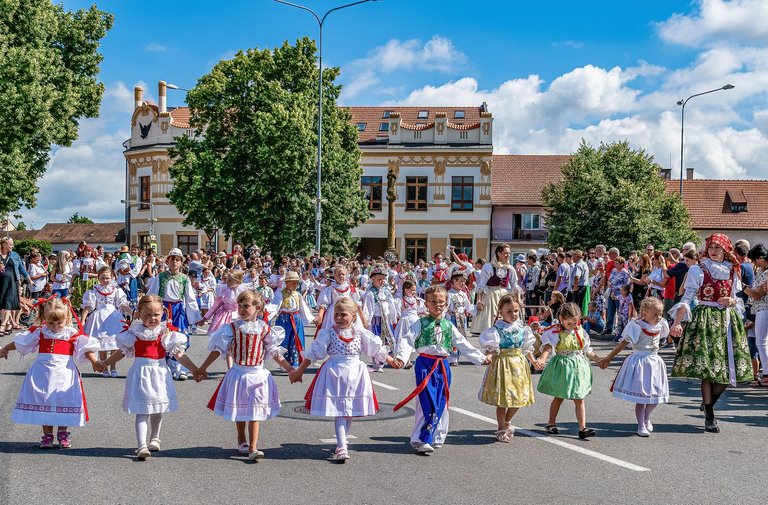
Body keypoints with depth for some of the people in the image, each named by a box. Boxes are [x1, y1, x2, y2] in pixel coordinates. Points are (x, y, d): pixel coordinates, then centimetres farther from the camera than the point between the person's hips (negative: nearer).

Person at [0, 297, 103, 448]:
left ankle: (62, 434, 18)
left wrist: (94, 362, -19)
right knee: (44, 403, 4)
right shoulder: (39, 332, 5)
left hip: (65, 372, -2)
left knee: (64, 404, 1)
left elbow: (86, 348, -5)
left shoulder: (73, 334, -2)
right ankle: (47, 436, 14)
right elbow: (19, 342, 17)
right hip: (43, 372, 2)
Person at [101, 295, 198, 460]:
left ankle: (154, 439, 36)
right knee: (142, 411, -9)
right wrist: (105, 363, 16)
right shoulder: (134, 332, -2)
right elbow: (122, 351, 10)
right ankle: (142, 446, -16)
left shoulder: (166, 332, -2)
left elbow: (178, 354, -1)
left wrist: (195, 370, -5)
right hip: (140, 373, -2)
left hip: (160, 373, 2)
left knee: (157, 410, 14)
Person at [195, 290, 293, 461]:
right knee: (239, 410, 14)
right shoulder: (232, 327, -6)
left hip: (257, 374, 0)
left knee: (254, 412, -3)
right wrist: (202, 368, 0)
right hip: (238, 374, 1)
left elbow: (274, 352, 5)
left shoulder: (264, 329, -4)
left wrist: (290, 369, 6)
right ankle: (241, 441, 36)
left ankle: (253, 448, -2)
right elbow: (218, 349, -1)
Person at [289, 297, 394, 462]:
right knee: (338, 412, -6)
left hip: (355, 374, 3)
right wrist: (298, 372, -1)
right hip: (334, 374, -2)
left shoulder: (360, 333, 1)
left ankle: (343, 441, 29)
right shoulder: (328, 334, -5)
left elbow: (377, 350, 8)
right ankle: (342, 448, -8)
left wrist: (392, 361, 6)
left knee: (350, 411, 11)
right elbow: (312, 355, -3)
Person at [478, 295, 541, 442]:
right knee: (503, 399, 0)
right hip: (503, 364, -5)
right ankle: (501, 429, 16)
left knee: (519, 397, 10)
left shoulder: (522, 328, 5)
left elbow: (526, 348, 13)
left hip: (519, 365, 5)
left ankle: (507, 422, 36)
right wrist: (488, 357, -33)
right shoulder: (496, 329, -11)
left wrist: (533, 360, 5)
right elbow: (491, 348, -15)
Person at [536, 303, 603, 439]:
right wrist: (542, 358, -45)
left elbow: (587, 351, 13)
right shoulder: (555, 332, -12)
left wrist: (599, 360, 8)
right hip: (562, 366, -3)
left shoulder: (580, 331, 4)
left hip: (579, 366, 3)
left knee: (579, 399, 1)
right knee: (559, 397, 11)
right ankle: (551, 423, 29)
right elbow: (548, 346, -28)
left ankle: (582, 428, 0)